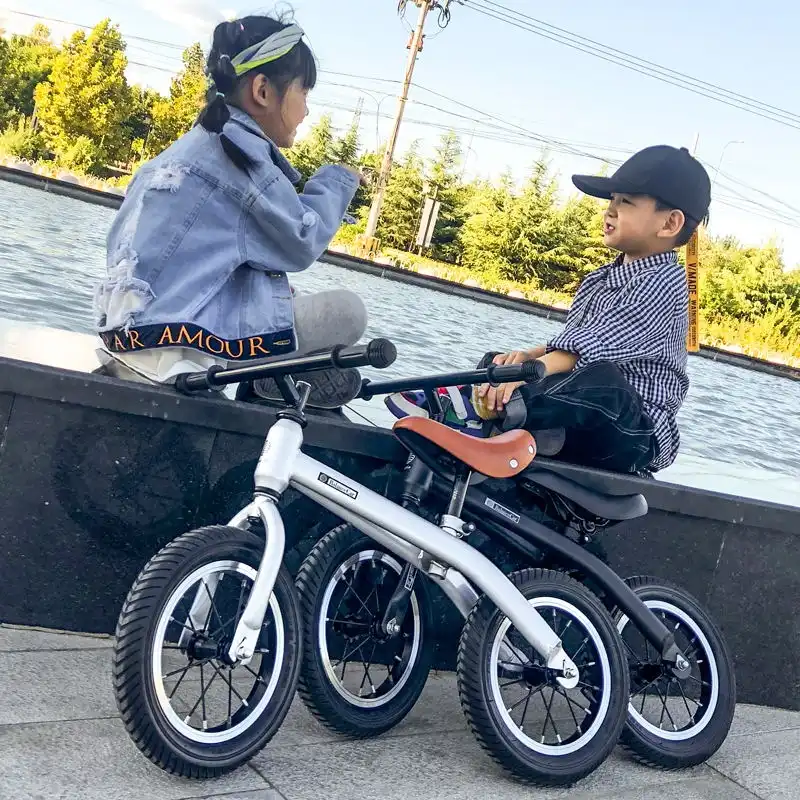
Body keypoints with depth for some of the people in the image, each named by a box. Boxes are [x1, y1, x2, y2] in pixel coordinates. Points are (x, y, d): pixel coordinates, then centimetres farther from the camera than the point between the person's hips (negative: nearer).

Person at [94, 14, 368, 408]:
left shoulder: (196, 143, 17)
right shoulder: (240, 150, -11)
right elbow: (300, 246, -5)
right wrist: (336, 182, 9)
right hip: (172, 340, -10)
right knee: (347, 311, -8)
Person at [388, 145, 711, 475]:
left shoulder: (665, 282, -13)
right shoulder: (599, 279, 15)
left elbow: (592, 346, -25)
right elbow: (569, 340, 15)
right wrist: (528, 355, -4)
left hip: (636, 433, -9)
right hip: (577, 416, 9)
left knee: (602, 383, -40)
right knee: (494, 363, 9)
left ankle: (483, 411, -42)